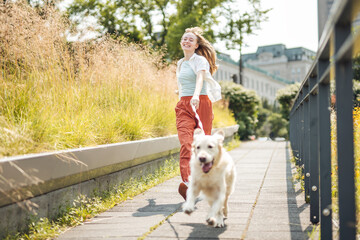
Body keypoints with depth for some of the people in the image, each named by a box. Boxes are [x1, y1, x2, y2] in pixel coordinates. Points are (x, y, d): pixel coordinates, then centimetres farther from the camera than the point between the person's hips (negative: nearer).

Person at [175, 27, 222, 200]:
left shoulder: (200, 60, -2)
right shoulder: (180, 63, 19)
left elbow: (200, 78, -22)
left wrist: (196, 95, -39)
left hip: (201, 103, -4)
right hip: (183, 105, 5)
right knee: (185, 143, -16)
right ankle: (186, 181, -30)